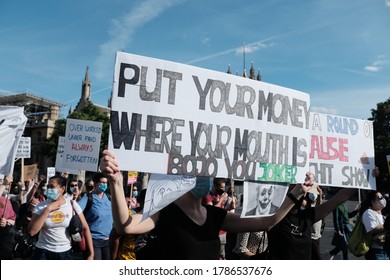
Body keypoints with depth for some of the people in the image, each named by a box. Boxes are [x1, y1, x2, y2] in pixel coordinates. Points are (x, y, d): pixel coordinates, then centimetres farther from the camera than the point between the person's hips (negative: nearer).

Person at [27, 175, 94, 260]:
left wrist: (91, 254, -7)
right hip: (43, 252, 0)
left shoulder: (72, 205, -5)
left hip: (66, 252, 0)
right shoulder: (41, 206, -4)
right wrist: (47, 209, -18)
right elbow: (31, 231, -13)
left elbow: (85, 228, -3)